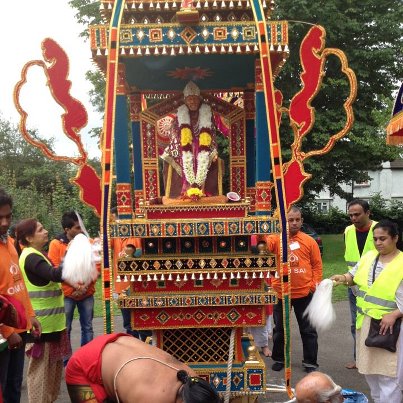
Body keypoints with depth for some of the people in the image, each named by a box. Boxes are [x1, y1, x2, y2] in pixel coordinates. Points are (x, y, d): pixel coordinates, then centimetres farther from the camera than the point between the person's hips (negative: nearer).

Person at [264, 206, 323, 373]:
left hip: (304, 293, 0)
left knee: (308, 330, 10)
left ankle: (310, 362, 23)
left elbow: (317, 265, 5)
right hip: (280, 293, 0)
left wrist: (315, 285, -3)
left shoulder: (309, 241, 0)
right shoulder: (276, 239, -4)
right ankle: (279, 359, 32)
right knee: (280, 329, 15)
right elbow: (265, 244, -26)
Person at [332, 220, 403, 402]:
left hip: (388, 324, -6)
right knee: (369, 367, 18)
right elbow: (354, 276, 13)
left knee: (387, 372, -1)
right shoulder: (369, 256, 4)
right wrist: (343, 278, -8)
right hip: (365, 322, 6)